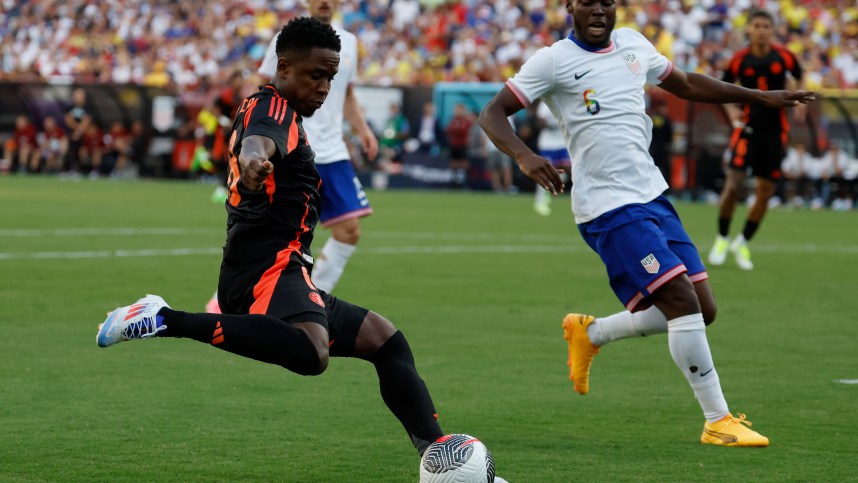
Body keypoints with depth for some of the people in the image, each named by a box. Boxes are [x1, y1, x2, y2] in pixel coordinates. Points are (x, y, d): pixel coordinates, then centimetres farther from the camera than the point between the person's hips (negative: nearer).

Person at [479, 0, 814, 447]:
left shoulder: (633, 45, 13)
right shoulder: (553, 61, -6)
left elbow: (687, 86, 28)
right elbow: (491, 115, -8)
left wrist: (761, 97, 25)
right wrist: (523, 155, -27)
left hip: (653, 196, 8)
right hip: (608, 209, -8)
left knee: (701, 309, 4)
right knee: (684, 302, -17)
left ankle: (589, 333, 24)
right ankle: (718, 422, -8)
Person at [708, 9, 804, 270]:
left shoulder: (784, 57, -4)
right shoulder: (740, 59, -5)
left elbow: (799, 77, 16)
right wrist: (731, 110, -9)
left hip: (775, 131, 1)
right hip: (747, 127, -1)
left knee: (765, 191, 3)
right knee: (733, 182, -14)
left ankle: (743, 242, 21)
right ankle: (722, 238, 7)